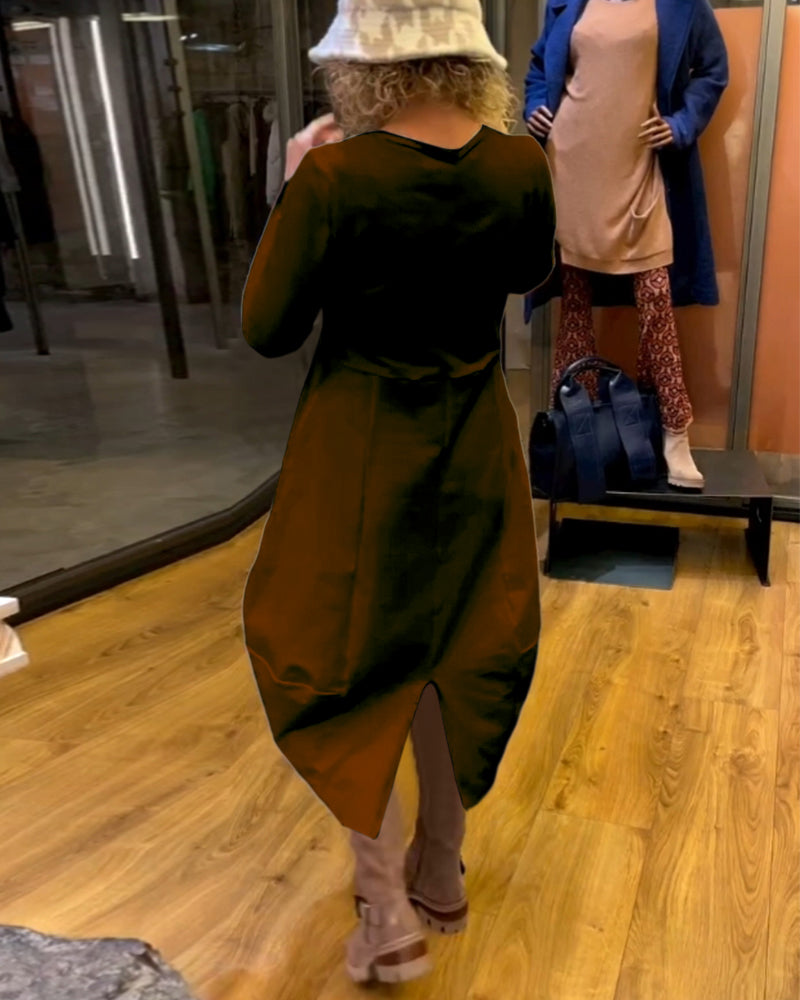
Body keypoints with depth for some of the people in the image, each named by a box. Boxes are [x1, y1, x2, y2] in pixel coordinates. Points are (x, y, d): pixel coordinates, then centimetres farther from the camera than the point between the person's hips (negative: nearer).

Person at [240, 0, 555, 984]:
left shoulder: (336, 177, -20)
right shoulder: (521, 165, -6)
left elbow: (266, 330, -11)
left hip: (362, 450, -4)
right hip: (472, 444, 5)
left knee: (341, 665, 14)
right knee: (456, 655, 19)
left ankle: (388, 916, 18)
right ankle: (441, 875, 38)